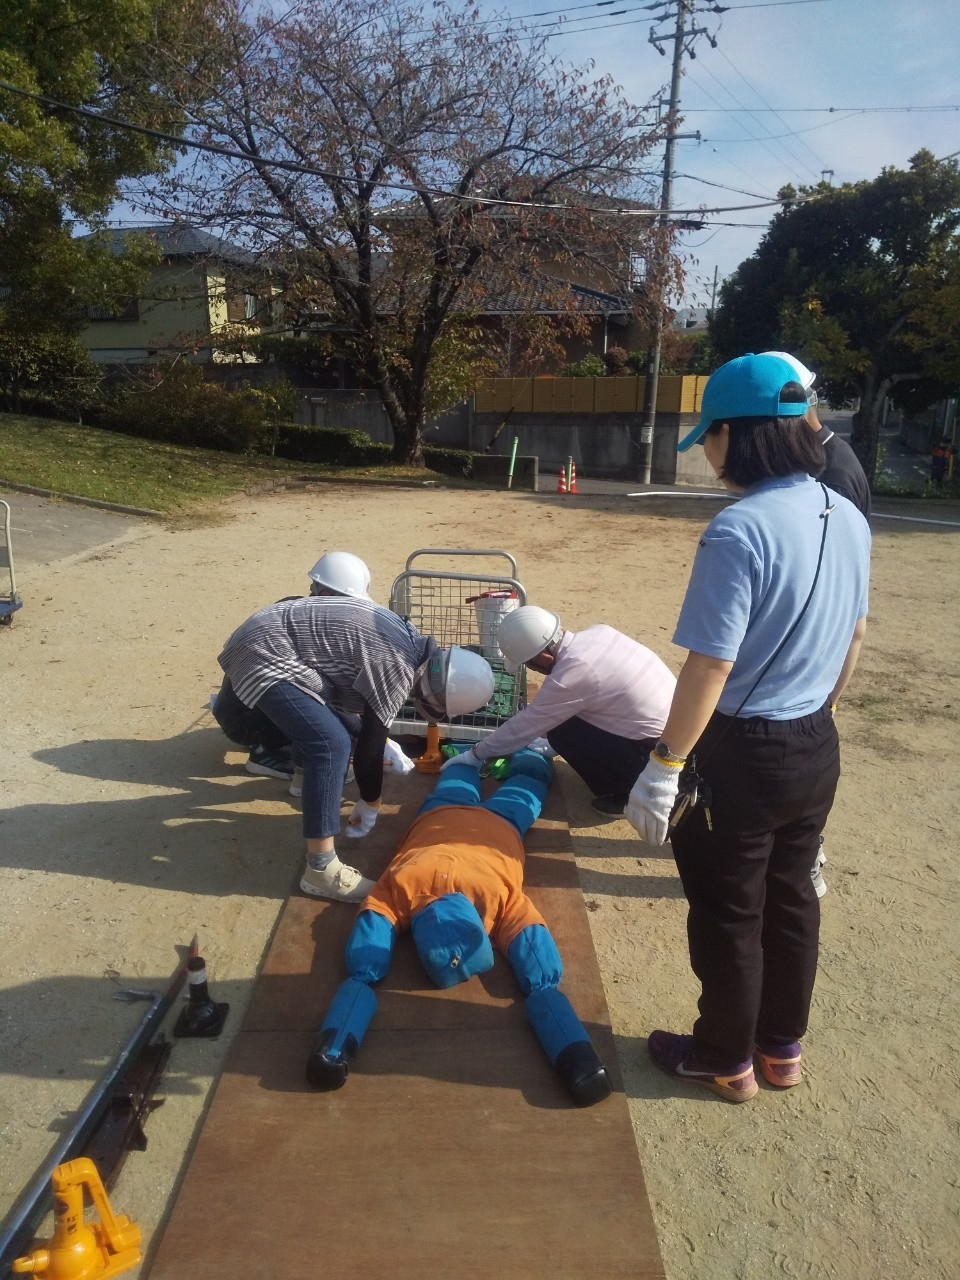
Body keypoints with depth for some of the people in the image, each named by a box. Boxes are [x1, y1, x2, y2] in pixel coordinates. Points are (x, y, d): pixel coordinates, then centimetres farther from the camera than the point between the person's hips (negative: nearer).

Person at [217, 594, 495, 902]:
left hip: (271, 638, 10)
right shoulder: (396, 669, -23)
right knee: (332, 745, -19)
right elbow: (369, 747, -15)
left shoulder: (413, 643, 7)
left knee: (345, 729, 18)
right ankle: (320, 870, -16)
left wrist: (387, 743, 35)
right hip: (265, 654, -10)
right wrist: (370, 804, 0)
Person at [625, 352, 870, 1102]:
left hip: (743, 754, -8)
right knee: (791, 900, 22)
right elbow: (855, 635, 12)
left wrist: (665, 766, -16)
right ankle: (782, 1049, 41)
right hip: (818, 748, 8)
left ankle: (726, 1061, 33)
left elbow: (711, 666, -24)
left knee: (728, 916, 12)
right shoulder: (849, 519, 2)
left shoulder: (741, 529, -24)